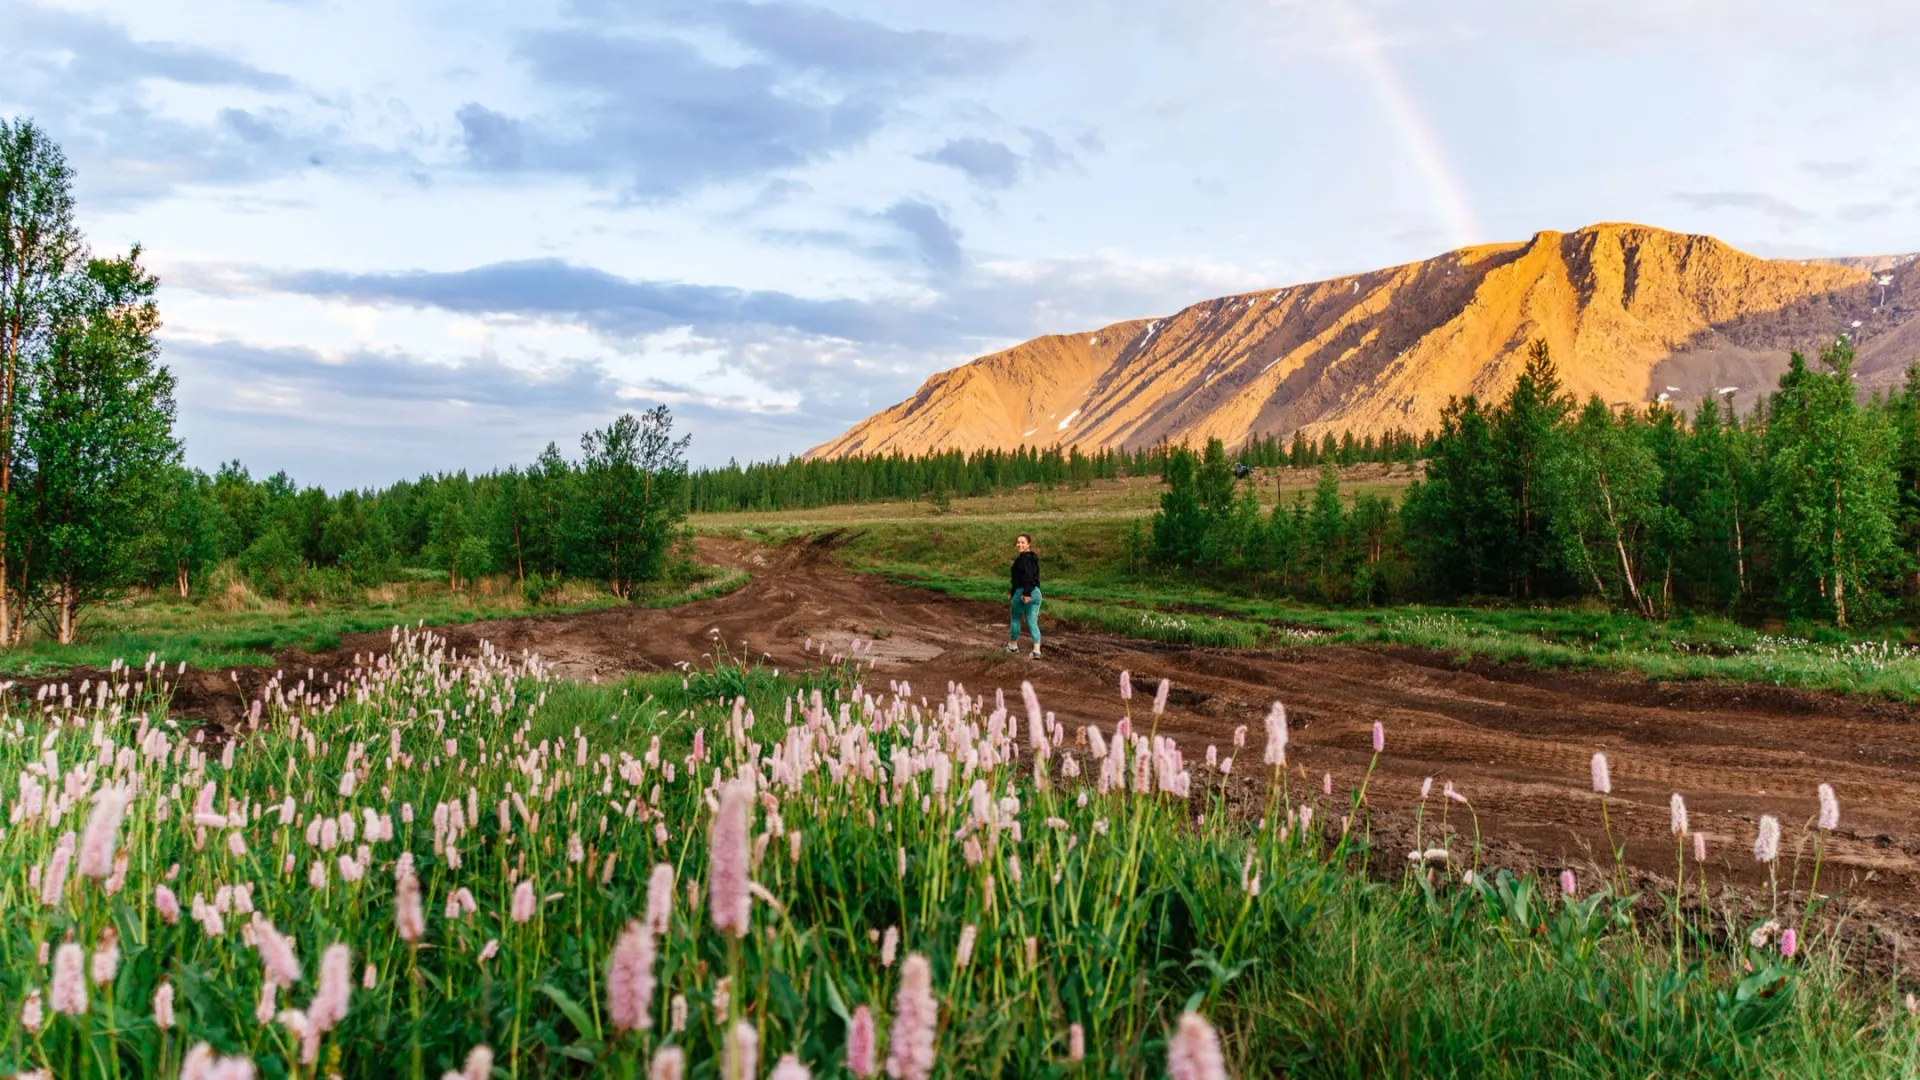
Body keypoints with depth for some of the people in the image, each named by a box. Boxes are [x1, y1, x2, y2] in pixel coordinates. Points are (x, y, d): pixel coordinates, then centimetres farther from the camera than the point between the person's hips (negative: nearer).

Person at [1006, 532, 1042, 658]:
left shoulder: (1022, 559, -13)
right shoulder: (1034, 559, 15)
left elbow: (1027, 577, -25)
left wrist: (1026, 593, -30)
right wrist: (1013, 591, 30)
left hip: (1023, 592, -8)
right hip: (1036, 593, 8)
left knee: (1015, 619, 14)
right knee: (1033, 623, 3)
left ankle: (1013, 645, 29)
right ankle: (1036, 651, -10)